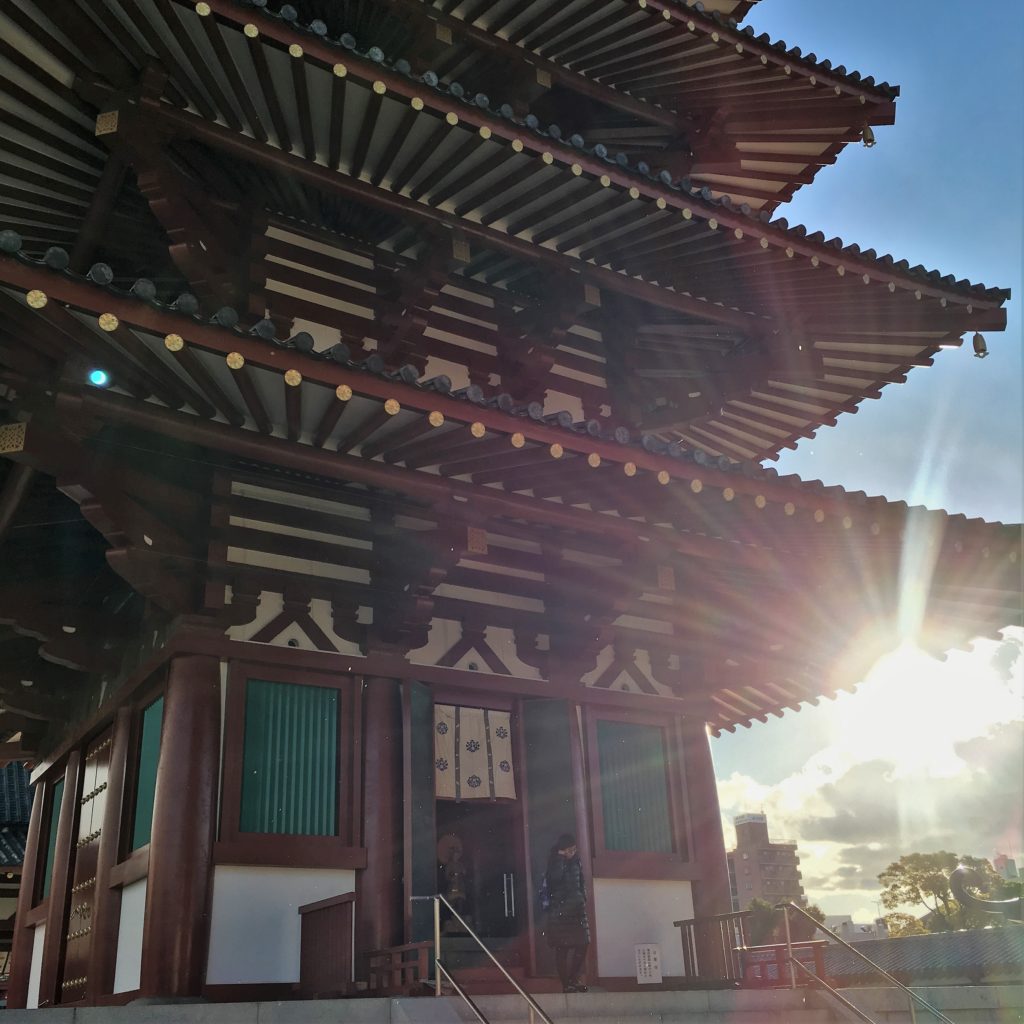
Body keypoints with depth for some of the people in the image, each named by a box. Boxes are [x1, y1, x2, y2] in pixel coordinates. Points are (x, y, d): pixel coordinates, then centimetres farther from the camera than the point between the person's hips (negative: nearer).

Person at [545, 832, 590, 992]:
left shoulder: (576, 861, 10)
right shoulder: (554, 863, -6)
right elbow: (555, 878, -24)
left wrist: (583, 900, 11)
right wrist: (561, 858, -23)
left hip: (577, 909, 6)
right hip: (560, 910, -6)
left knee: (582, 945, 2)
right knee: (562, 949, -2)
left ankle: (574, 979, 17)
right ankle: (566, 983, 5)